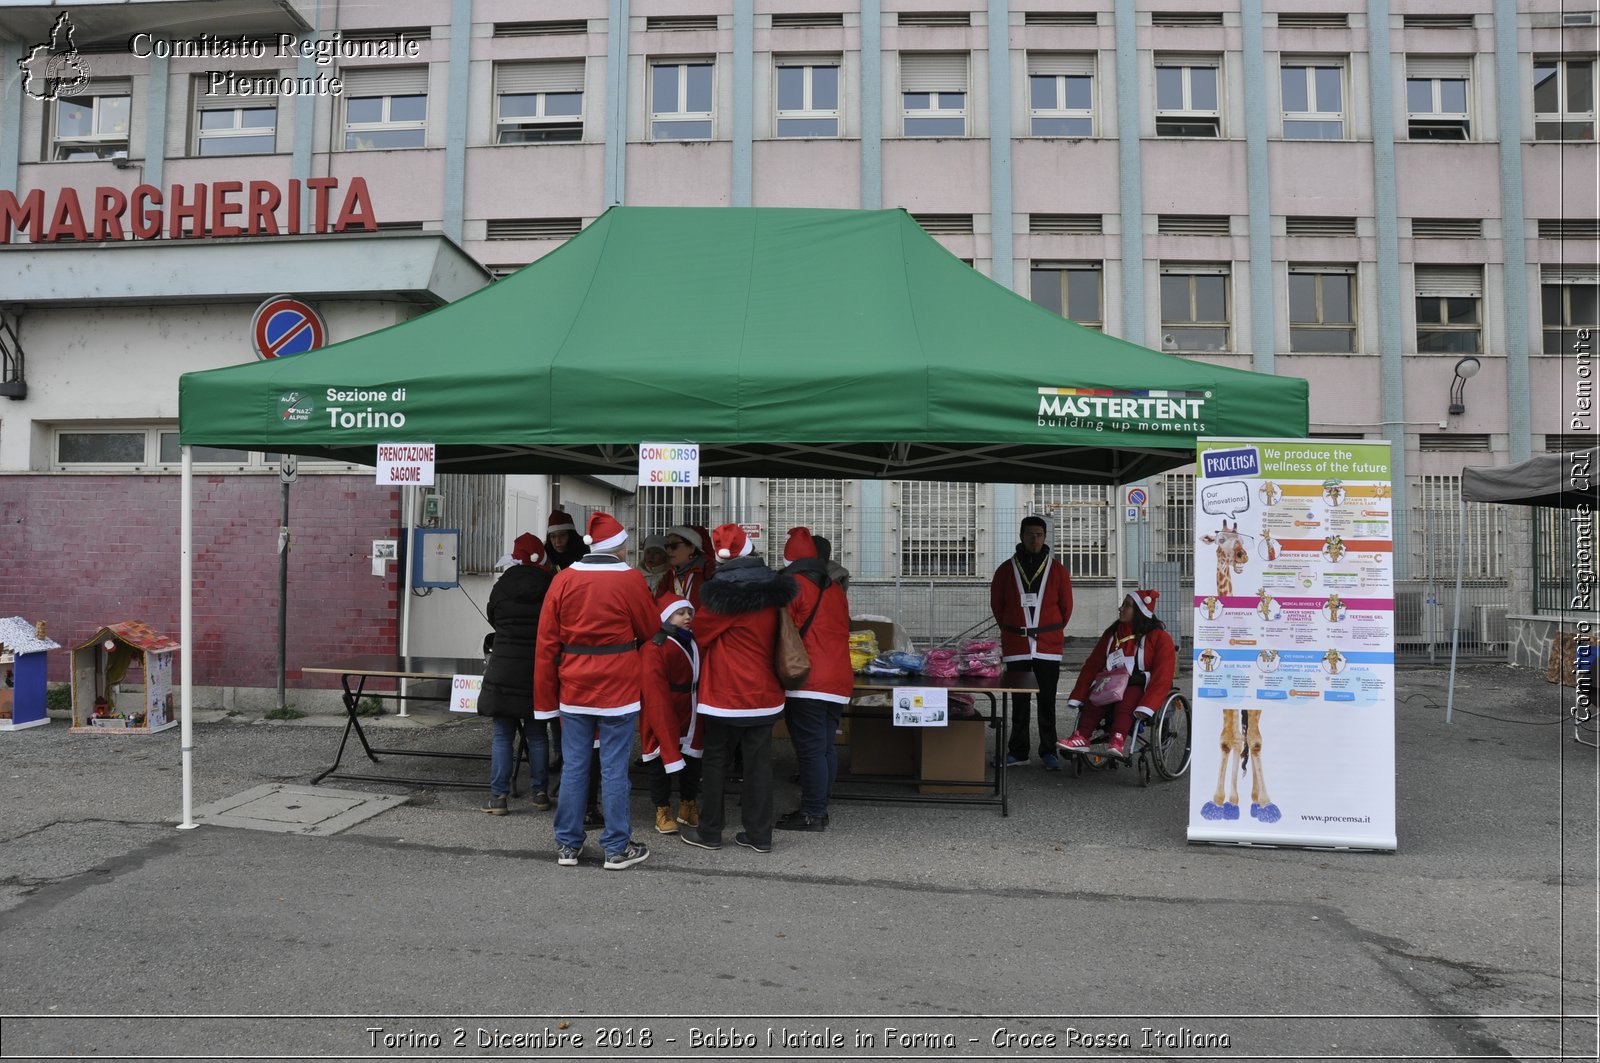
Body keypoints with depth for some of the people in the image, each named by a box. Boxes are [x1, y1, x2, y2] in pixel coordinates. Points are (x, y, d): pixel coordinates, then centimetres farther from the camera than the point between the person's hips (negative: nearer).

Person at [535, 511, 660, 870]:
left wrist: (546, 697, 8)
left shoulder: (564, 579, 1)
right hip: (618, 687, -3)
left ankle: (568, 845, 19)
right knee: (614, 769, 3)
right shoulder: (630, 579, -9)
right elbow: (650, 630, 2)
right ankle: (617, 848, 11)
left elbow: (547, 641, 2)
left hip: (573, 688, 3)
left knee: (574, 766, 11)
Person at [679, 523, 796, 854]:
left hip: (726, 693, -5)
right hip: (765, 693, 5)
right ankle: (760, 835, 13)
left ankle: (709, 832, 16)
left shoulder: (722, 594, -14)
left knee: (715, 761, 8)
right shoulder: (772, 590, 3)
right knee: (759, 762, 9)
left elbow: (699, 633, -2)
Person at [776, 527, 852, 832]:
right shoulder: (835, 588, 16)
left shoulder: (792, 585, -5)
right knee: (826, 746, 12)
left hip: (807, 682, -7)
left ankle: (812, 813, -1)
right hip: (839, 680, 8)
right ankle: (819, 808, 19)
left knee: (810, 748, -4)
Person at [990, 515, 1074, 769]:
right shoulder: (1006, 569, 2)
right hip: (1015, 646, 1)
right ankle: (1018, 751, 15)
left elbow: (1066, 606, 11)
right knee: (1019, 701, 7)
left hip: (1048, 646, 0)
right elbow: (996, 604, 12)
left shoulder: (1057, 570, 2)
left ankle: (1049, 752, 12)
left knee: (1047, 701, 4)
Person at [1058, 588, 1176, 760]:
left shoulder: (1159, 637, -2)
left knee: (1125, 702, -37)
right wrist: (1077, 698, 1)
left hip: (1140, 687, -4)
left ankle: (1117, 742, -51)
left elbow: (1162, 677, -12)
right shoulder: (1112, 633, 14)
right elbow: (1092, 666, 10)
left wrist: (1146, 707, -27)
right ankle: (1081, 737, -39)